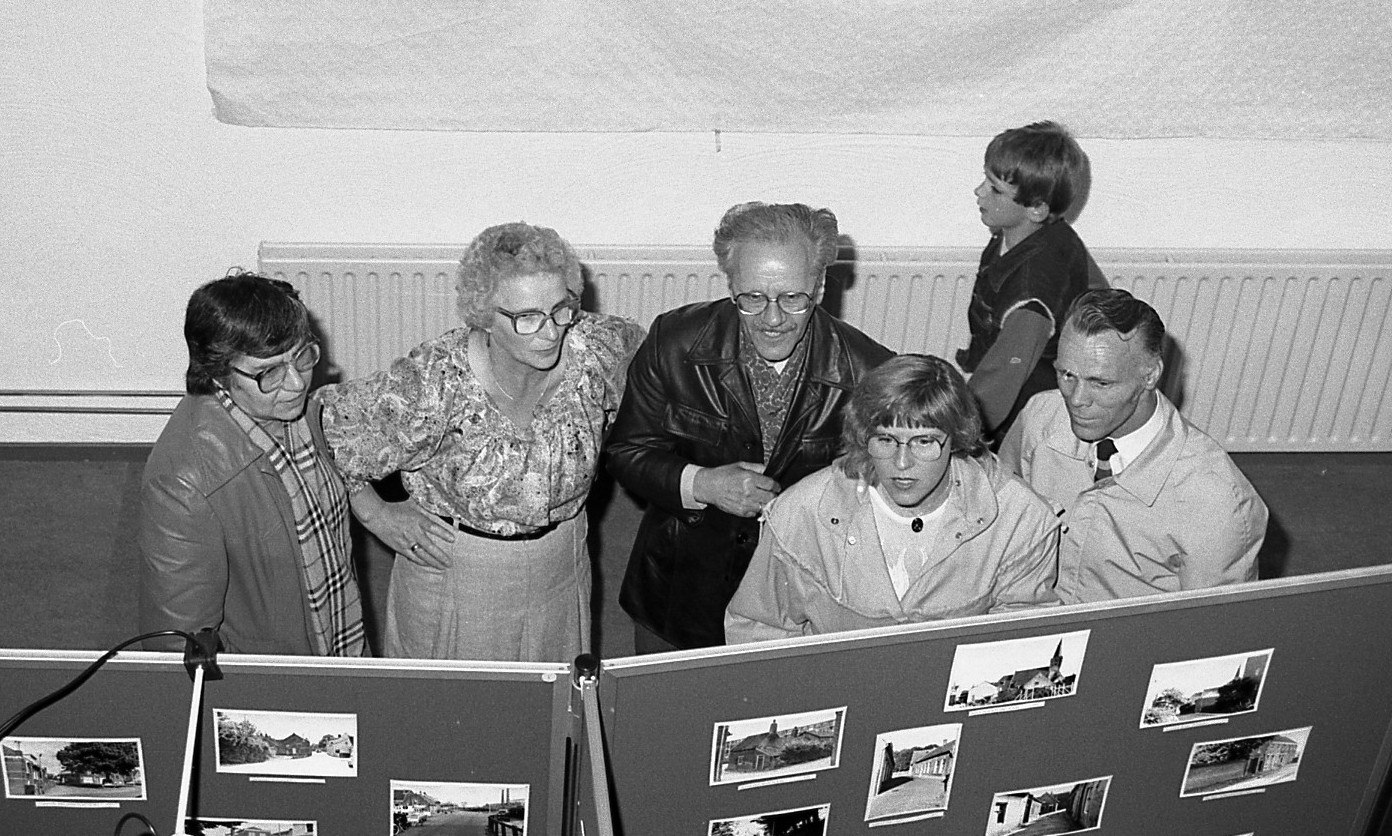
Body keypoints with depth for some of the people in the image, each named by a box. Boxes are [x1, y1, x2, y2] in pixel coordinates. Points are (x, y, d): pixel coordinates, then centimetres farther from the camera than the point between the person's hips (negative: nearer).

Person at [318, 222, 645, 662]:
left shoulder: (594, 348, -19)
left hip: (560, 575, 4)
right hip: (453, 573, -3)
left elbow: (635, 343, 6)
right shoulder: (436, 382, -29)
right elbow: (329, 424, -17)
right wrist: (376, 514, -12)